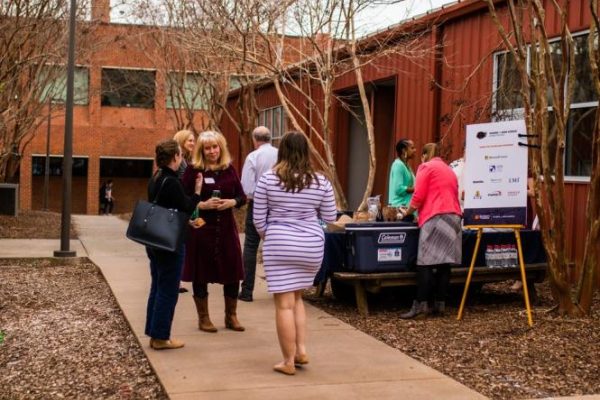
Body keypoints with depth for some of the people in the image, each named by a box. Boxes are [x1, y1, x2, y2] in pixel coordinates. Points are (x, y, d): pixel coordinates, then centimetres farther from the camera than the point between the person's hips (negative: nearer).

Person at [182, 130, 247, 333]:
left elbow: (242, 196, 9)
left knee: (232, 272, 6)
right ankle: (203, 318, 19)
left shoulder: (229, 169, 6)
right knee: (201, 273, 5)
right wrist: (202, 205, -20)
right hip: (201, 228, -3)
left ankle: (231, 316, 22)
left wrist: (232, 202, -11)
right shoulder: (193, 170, -4)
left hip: (226, 227, 3)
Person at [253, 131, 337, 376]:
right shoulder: (321, 182, 0)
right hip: (312, 246, 3)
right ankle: (301, 350, 14)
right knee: (296, 297, 21)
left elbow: (258, 219, 0)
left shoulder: (268, 179, -4)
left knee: (284, 303, 2)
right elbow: (329, 217, 8)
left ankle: (288, 361, 6)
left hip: (280, 245, -3)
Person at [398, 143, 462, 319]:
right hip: (453, 217, 7)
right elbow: (452, 196, 19)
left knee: (425, 262, -9)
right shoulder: (449, 170, 25)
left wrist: (407, 212, 11)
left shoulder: (426, 167, 4)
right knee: (444, 261, 4)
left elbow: (419, 196, -5)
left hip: (435, 218, -7)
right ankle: (440, 303, 2)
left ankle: (421, 304, -15)